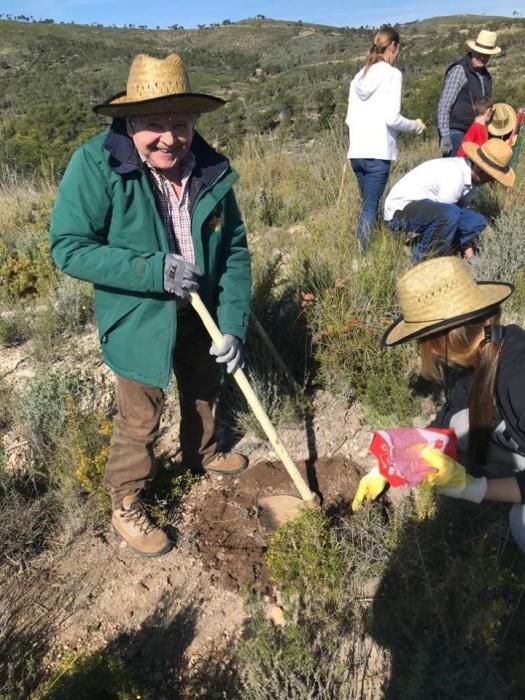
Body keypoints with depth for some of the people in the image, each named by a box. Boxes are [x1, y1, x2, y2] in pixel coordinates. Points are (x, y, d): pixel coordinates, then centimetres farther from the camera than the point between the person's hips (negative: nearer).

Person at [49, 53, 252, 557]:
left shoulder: (212, 170, -13)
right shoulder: (95, 164, -24)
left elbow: (235, 251, -9)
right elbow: (69, 248, -23)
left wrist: (233, 324, -18)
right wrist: (153, 270, -33)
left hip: (201, 313, 5)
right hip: (137, 319, -4)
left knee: (202, 392, 25)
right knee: (140, 417, 7)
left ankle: (201, 454, 55)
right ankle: (125, 505, 32)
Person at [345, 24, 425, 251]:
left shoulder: (360, 75, 14)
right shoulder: (392, 74, -5)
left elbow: (349, 118, 12)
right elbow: (392, 118, -13)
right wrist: (415, 125, 4)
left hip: (356, 151, 7)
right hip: (378, 153, -6)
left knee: (366, 205, 16)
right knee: (370, 208, -3)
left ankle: (359, 251, 17)